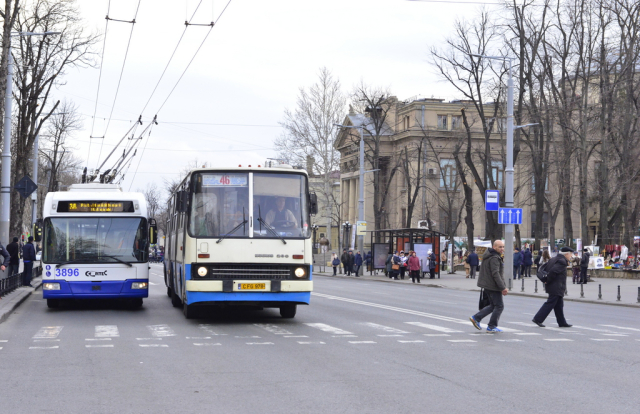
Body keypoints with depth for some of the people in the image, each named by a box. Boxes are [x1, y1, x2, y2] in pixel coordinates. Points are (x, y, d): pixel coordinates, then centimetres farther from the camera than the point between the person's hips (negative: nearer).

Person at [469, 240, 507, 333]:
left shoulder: (488, 256, 15)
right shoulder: (494, 258, -19)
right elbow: (495, 274, -25)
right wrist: (503, 288, -23)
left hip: (487, 284, 10)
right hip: (493, 286, -10)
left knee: (493, 305, 19)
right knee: (499, 306, 0)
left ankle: (476, 318, 14)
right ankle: (492, 327, 5)